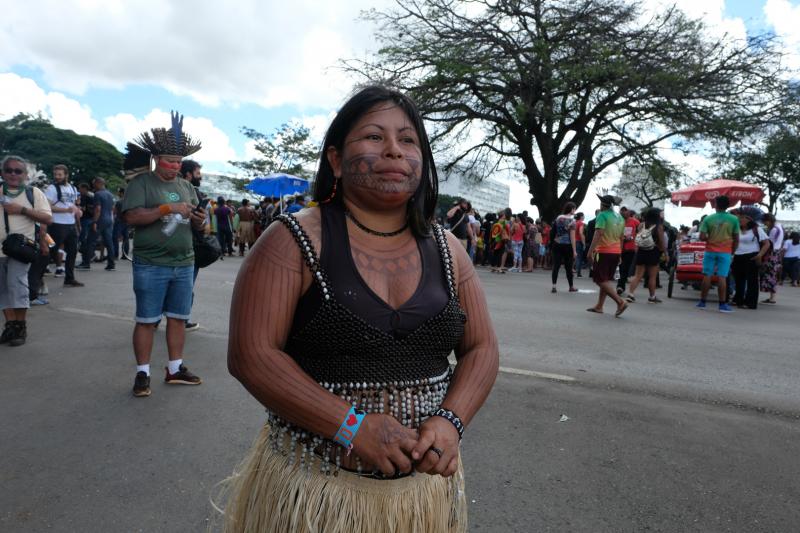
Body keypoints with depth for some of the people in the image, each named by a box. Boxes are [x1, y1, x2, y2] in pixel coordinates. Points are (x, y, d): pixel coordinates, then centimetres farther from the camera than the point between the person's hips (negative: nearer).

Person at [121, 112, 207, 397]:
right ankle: (142, 373, 13)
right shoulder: (141, 182, -2)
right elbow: (132, 216, -14)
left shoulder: (186, 186, 14)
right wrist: (167, 208, -20)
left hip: (184, 264, 5)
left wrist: (199, 219, -8)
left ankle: (175, 369, 22)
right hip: (151, 265, -5)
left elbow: (194, 223, 15)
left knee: (178, 318, 11)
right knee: (146, 320, 2)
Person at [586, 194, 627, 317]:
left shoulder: (602, 215, -10)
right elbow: (621, 237, 18)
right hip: (616, 252, 8)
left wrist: (590, 251, -22)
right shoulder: (620, 217, 14)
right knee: (607, 280, 13)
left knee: (600, 280, -5)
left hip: (604, 252, -8)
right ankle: (599, 306, 17)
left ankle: (620, 302, -16)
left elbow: (598, 233, -20)